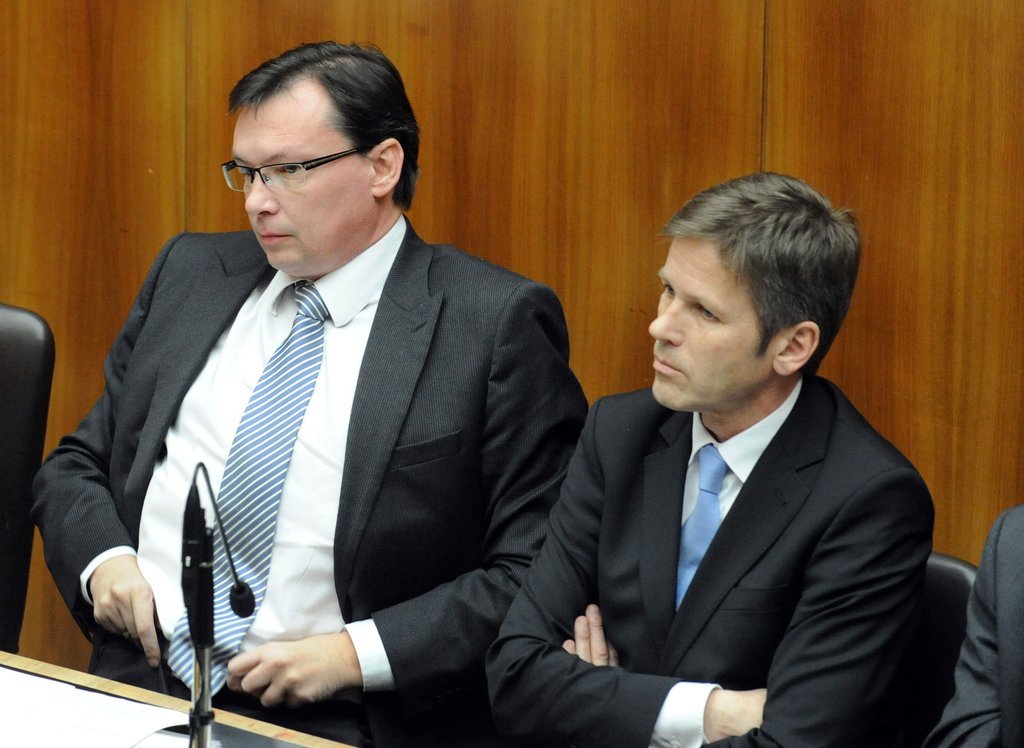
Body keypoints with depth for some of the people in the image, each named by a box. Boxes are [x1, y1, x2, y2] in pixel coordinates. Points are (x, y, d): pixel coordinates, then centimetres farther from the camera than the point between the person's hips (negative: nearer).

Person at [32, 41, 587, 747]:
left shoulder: (498, 323, -2)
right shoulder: (190, 273, 15)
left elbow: (535, 572, -5)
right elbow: (76, 465, 22)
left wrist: (354, 654, -13)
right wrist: (103, 558, 1)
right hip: (139, 684, 4)